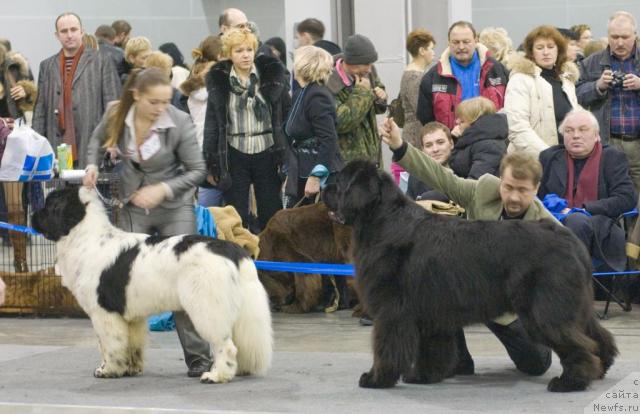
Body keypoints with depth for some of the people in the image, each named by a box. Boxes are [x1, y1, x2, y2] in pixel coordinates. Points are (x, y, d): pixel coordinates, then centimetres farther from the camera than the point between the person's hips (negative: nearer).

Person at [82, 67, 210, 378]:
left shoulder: (179, 123, -19)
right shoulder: (116, 114, -11)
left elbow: (197, 170, -11)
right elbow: (98, 139, 12)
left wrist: (163, 189, -24)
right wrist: (92, 164, -6)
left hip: (174, 207, -3)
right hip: (133, 206, 3)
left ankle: (199, 358, -4)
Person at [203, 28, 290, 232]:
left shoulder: (272, 73, -1)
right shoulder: (219, 80, 1)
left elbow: (286, 113, 0)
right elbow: (212, 122, 4)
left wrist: (286, 155, -5)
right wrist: (211, 163, 1)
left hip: (267, 153, 0)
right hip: (234, 155, 0)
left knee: (271, 216, 5)